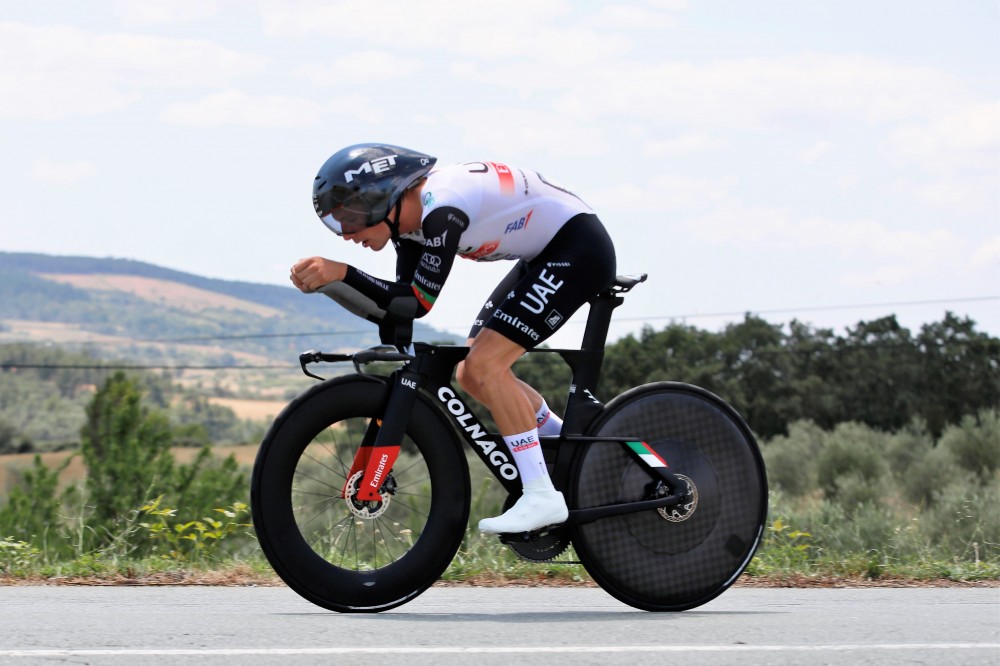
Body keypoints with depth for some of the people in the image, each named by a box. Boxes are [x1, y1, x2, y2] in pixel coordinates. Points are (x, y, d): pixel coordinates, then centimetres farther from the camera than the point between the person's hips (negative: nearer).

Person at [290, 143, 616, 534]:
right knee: (473, 376, 9)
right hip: (546, 256, 10)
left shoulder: (440, 207, -29)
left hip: (579, 249, -10)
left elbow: (419, 301, -27)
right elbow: (405, 300, 0)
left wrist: (342, 273, -33)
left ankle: (542, 497, -15)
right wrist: (329, 280, -11)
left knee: (484, 364, -18)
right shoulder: (410, 213, -1)